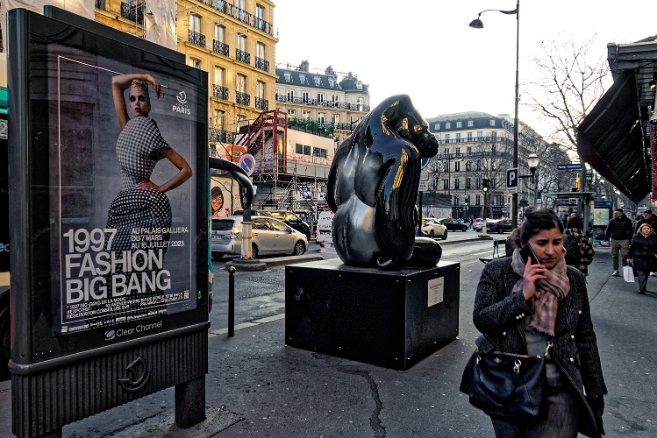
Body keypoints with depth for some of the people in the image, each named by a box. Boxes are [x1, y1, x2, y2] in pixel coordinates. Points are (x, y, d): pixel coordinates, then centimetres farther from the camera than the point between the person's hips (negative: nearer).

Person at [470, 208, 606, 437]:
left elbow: (586, 339, 8)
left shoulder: (574, 279, 1)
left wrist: (595, 392, 9)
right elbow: (481, 319, -14)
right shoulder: (497, 271, -6)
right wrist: (523, 295, -21)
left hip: (559, 390, 1)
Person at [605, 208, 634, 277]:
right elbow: (608, 231, 8)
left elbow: (631, 231, 10)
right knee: (614, 256, 4)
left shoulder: (627, 221, 4)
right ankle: (615, 270, 9)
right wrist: (607, 239, 1)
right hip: (614, 240, 1)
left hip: (624, 240, -1)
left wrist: (628, 239, 0)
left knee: (625, 256, -4)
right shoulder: (612, 221, 5)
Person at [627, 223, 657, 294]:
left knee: (646, 274, 10)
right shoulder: (636, 237, 2)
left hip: (650, 259, 2)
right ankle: (641, 289, -7)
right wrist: (629, 257, 5)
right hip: (639, 258, -2)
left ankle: (643, 288, 25)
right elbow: (632, 248, 5)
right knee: (641, 274, -8)